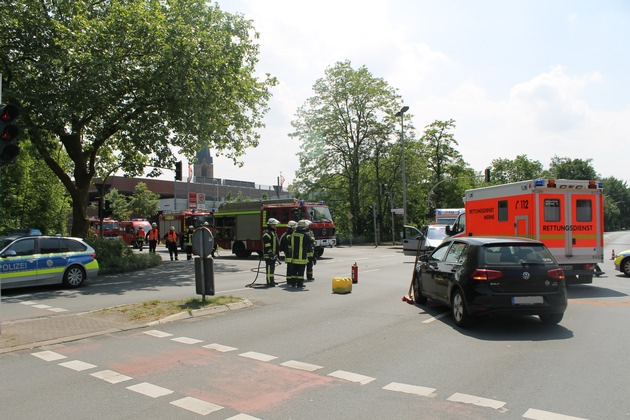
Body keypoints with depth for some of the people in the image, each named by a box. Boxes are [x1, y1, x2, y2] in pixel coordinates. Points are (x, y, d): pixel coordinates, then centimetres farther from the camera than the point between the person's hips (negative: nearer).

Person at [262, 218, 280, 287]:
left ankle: (271, 281, 24)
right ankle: (269, 282, -8)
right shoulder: (267, 233, -14)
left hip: (273, 254, 10)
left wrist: (276, 254, 25)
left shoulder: (273, 232, 20)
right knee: (269, 268, -9)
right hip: (268, 255, -10)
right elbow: (267, 244, -21)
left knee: (272, 268, 16)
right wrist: (270, 253, -24)